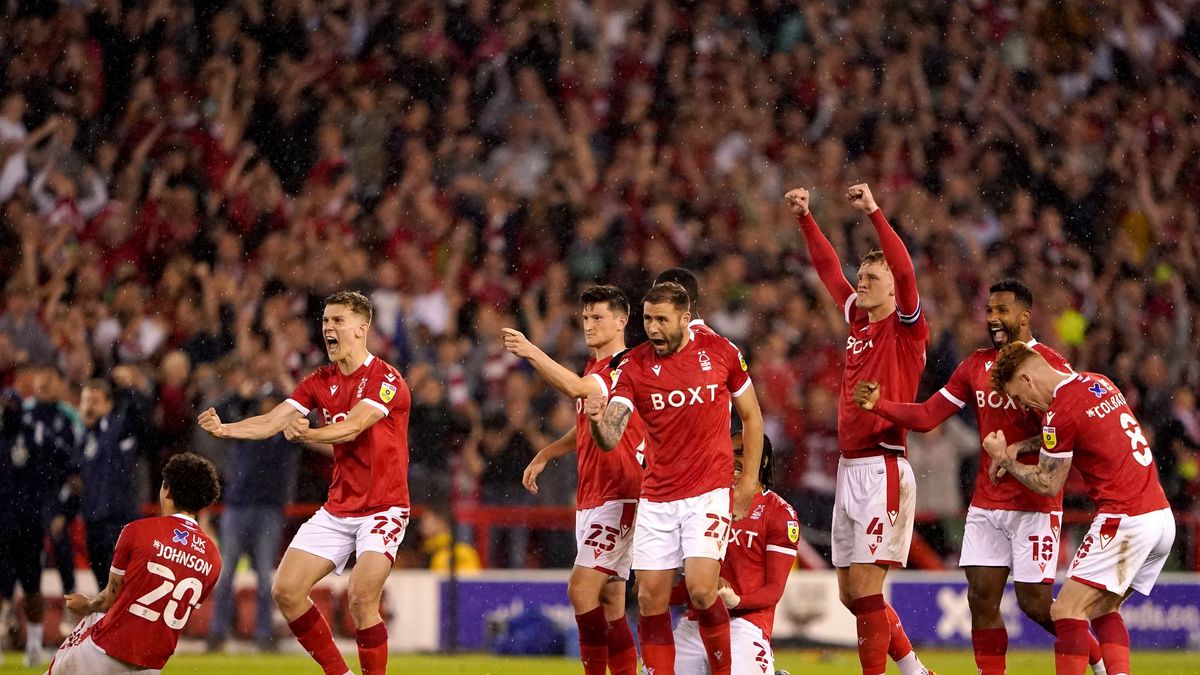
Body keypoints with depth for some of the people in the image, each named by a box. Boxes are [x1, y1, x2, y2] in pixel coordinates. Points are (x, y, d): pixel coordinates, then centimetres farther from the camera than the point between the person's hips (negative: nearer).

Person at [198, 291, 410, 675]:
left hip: (382, 508, -7)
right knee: (285, 591, -2)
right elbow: (272, 422, -2)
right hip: (337, 509, 7)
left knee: (362, 598, -24)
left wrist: (309, 434, -48)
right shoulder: (320, 381, 7)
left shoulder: (386, 380, -13)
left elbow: (352, 427, -29)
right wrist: (225, 429, -21)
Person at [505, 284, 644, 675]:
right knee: (609, 599, 8)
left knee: (581, 588, -17)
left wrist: (532, 353, -32)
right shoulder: (594, 370, 18)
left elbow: (575, 388, -28)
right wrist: (544, 455, 21)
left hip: (618, 494, -10)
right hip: (591, 495, 10)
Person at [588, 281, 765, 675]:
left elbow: (751, 416, 10)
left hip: (709, 493, -2)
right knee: (651, 598, -1)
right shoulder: (633, 366, -3)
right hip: (656, 498, 2)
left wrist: (748, 481, 4)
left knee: (701, 590, -16)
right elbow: (611, 439, -13)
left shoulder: (720, 351, -2)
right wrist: (597, 422, -36)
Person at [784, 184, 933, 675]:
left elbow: (905, 272, -20)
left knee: (865, 589, -10)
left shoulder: (907, 329, -5)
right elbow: (829, 270, 22)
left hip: (882, 467, -8)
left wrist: (874, 212, -24)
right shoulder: (859, 323, 14)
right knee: (850, 593, 10)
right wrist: (805, 219, 17)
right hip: (848, 468, 8)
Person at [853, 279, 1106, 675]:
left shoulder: (1051, 366, -8)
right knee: (981, 597, -1)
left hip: (1034, 504, -6)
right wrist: (878, 405, -7)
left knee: (1035, 603, -6)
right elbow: (926, 416, 8)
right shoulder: (976, 365, 10)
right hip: (986, 504, 6)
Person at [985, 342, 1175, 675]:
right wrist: (1018, 448, 25)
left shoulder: (1060, 411, -12)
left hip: (1126, 520, -9)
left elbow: (1048, 485, -1)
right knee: (1102, 610, 18)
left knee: (1067, 610, -6)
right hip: (1162, 516, 9)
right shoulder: (1099, 383, 14)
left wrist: (1004, 458, 13)